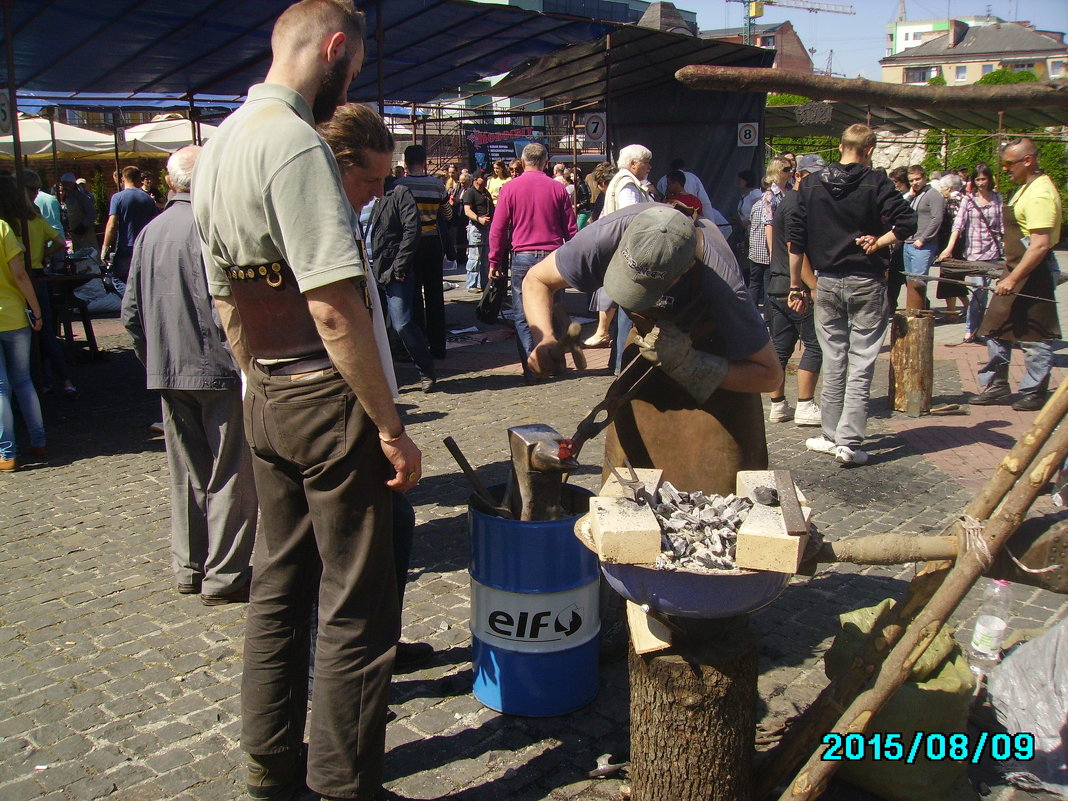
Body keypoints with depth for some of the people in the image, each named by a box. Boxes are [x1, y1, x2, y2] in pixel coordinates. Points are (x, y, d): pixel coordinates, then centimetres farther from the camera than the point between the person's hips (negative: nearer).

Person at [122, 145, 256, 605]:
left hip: (167, 373, 7)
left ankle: (188, 568, 25)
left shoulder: (149, 232, 8)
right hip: (220, 368, -7)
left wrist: (153, 361, 20)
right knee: (230, 476, 1)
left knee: (187, 474, 16)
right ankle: (224, 577, 6)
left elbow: (131, 312, 11)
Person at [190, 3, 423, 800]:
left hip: (264, 402, 9)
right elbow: (334, 310, -23)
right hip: (328, 402, -9)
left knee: (279, 587, 18)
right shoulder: (296, 144, -17)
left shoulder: (219, 145, 12)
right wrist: (393, 428, -18)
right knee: (357, 608, 3)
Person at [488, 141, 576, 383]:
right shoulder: (558, 188, 2)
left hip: (522, 257, -1)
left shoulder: (510, 188, -2)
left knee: (523, 316, 4)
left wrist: (495, 261, 6)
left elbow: (497, 229, -2)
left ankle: (531, 369, 1)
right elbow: (571, 229, 5)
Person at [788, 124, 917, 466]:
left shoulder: (812, 184, 3)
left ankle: (831, 436, 19)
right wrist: (877, 242, -5)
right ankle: (849, 442, -1)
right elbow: (908, 222, -19)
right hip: (867, 283, -3)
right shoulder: (876, 184, -5)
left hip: (827, 283, 3)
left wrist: (796, 285, 7)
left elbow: (795, 238, 2)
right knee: (861, 365, 1)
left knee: (833, 363, 13)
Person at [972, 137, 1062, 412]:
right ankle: (996, 386, 20)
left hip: (1032, 274, -10)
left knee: (1035, 337, 1)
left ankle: (1034, 393, 12)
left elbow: (1040, 244, -26)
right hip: (1017, 269, 10)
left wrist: (1013, 279, -27)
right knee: (996, 330, 12)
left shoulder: (1039, 194, -19)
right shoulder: (1027, 187, 12)